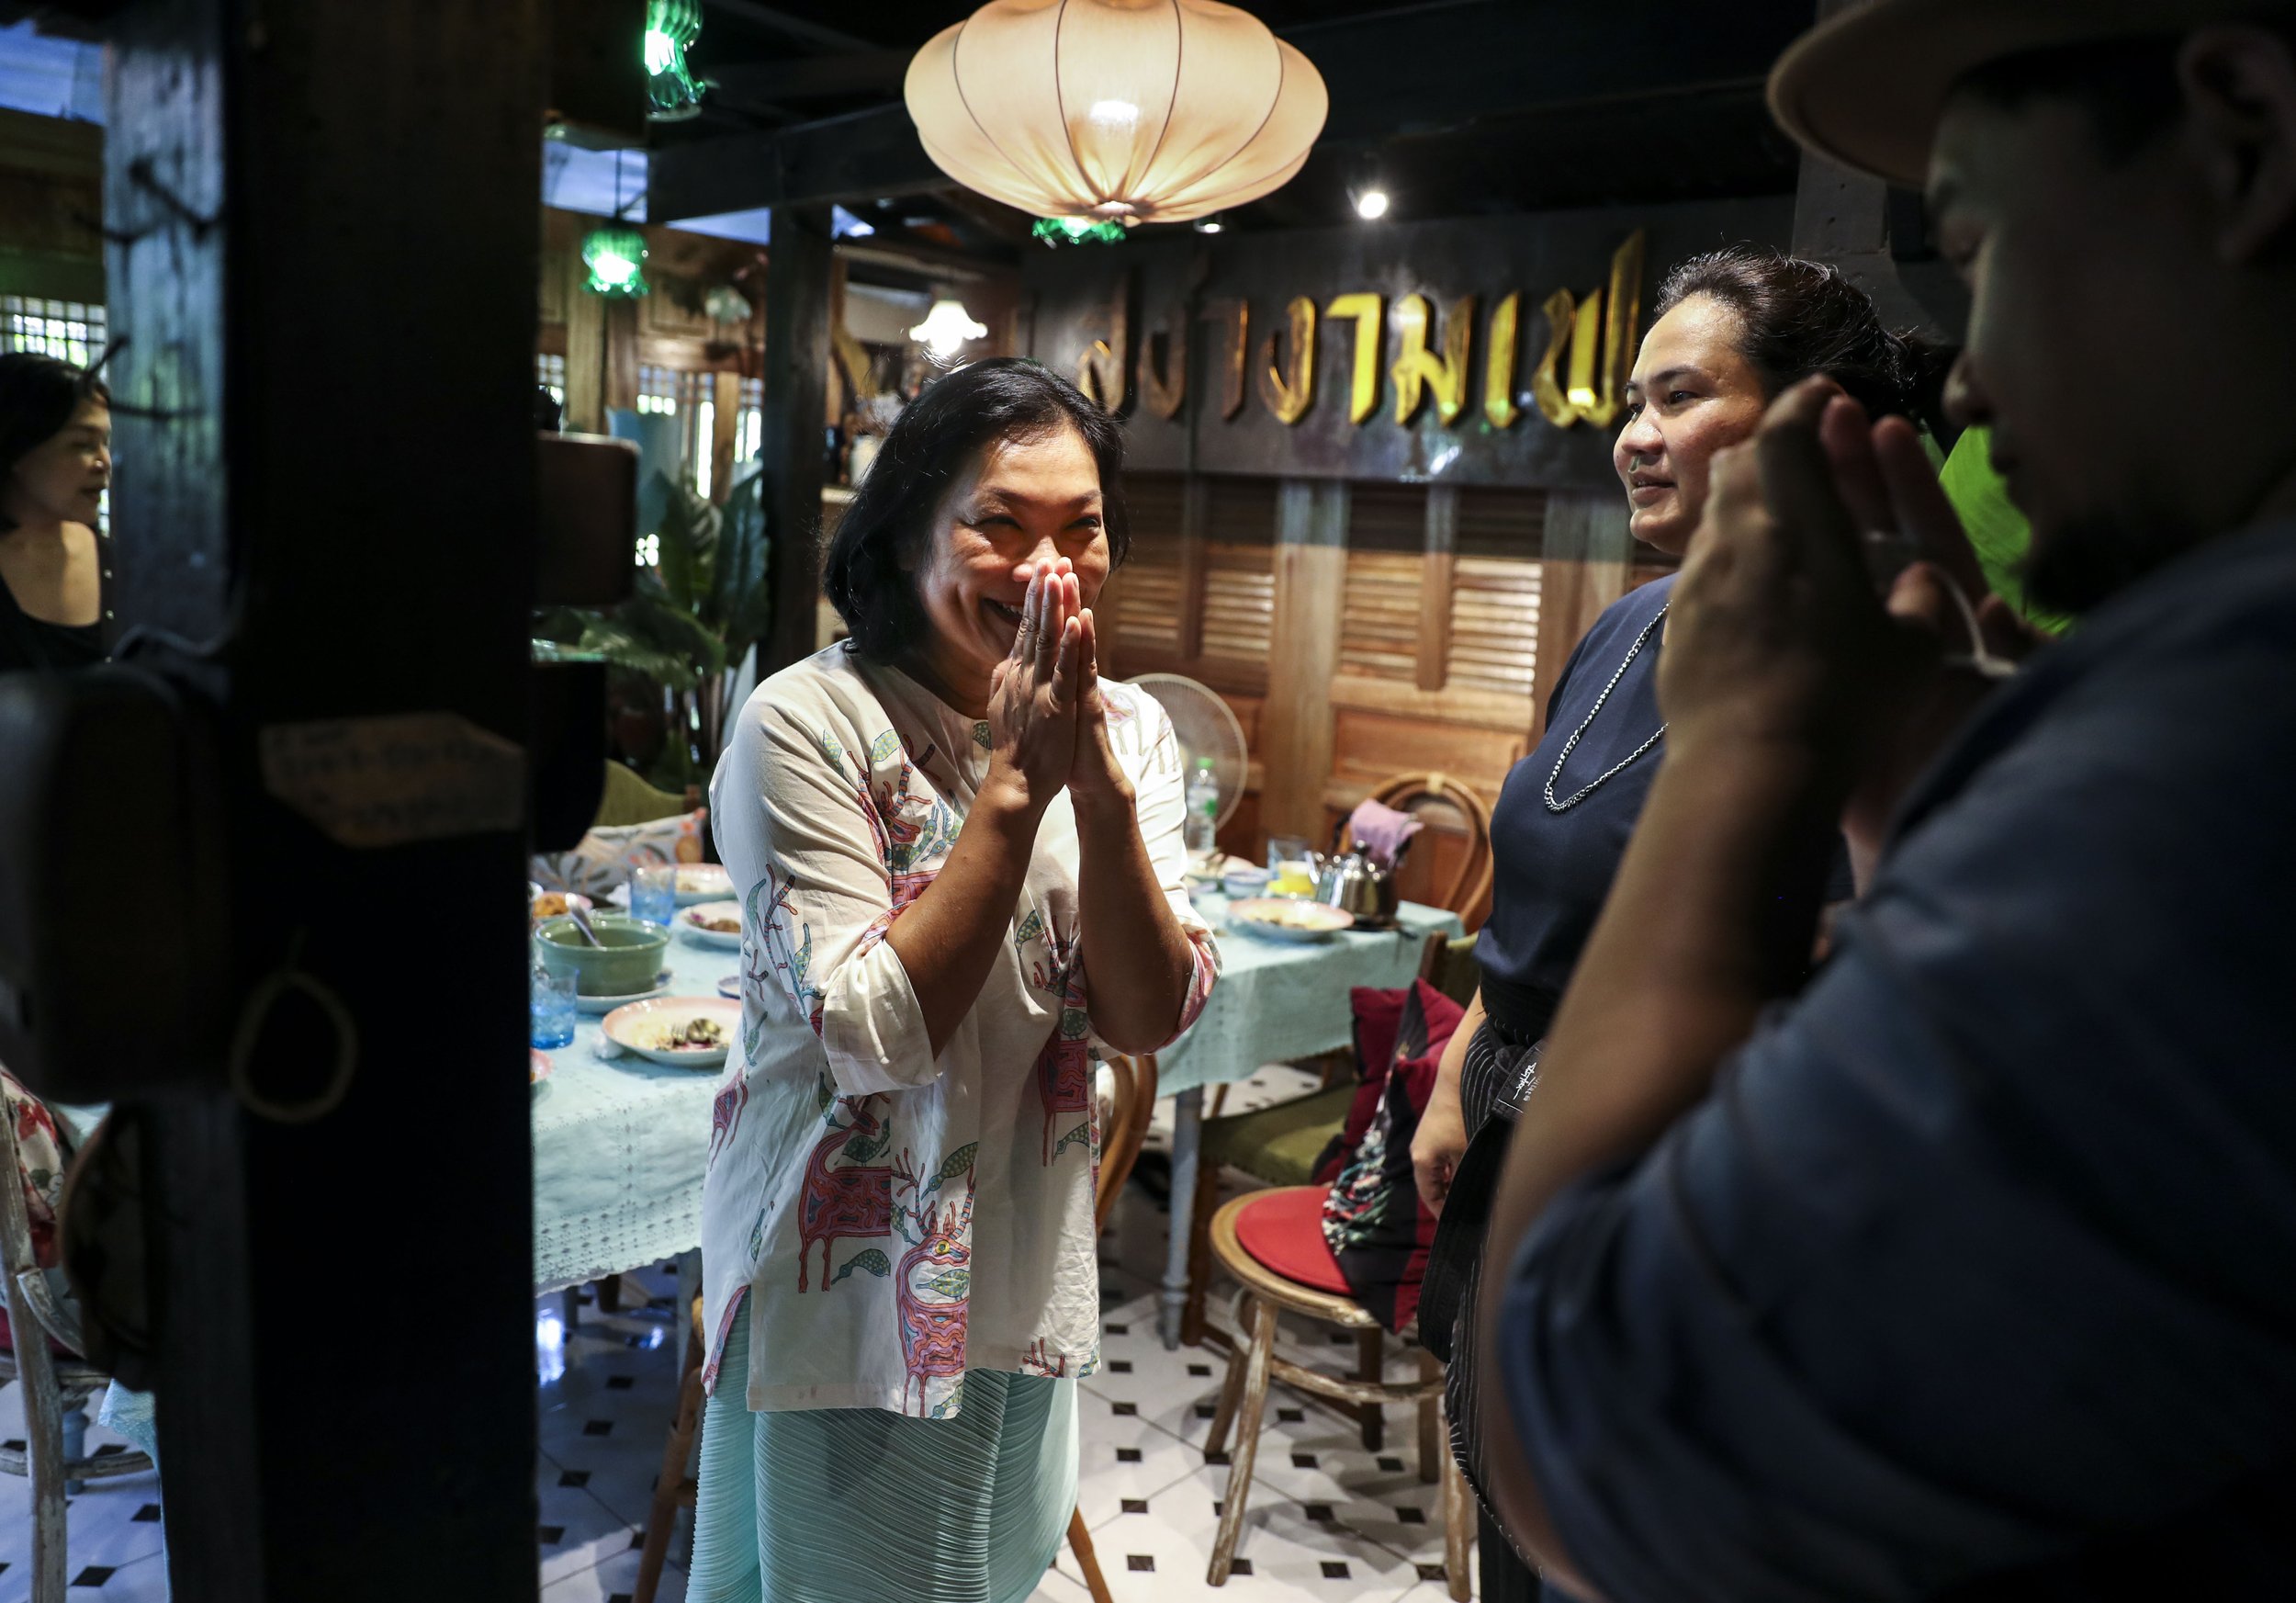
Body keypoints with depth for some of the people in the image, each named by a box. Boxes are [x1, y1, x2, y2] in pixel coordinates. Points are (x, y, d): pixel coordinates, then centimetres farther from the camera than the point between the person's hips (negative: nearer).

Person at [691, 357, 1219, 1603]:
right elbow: (878, 1034, -24)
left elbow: (1150, 1017, -12)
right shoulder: (806, 727, -19)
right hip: (846, 1277, -4)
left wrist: (1098, 776, -24)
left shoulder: (1127, 729, -4)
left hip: (1029, 1275, 5)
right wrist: (1016, 780, -27)